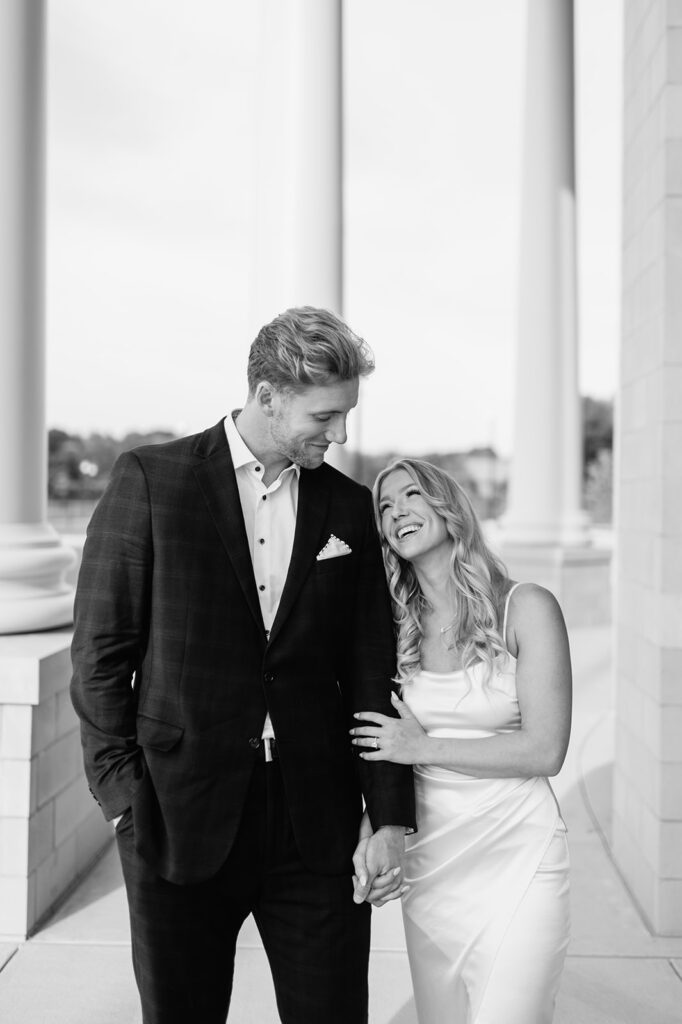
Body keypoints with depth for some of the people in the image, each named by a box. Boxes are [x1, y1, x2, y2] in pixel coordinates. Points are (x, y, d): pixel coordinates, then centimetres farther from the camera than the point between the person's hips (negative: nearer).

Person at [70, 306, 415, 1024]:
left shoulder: (351, 508, 5)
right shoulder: (150, 479, -4)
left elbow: (371, 675, 5)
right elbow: (100, 652, -3)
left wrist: (390, 817, 2)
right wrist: (123, 793, -6)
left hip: (317, 824, 2)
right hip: (179, 814, -2)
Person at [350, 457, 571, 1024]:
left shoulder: (526, 607, -7)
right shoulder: (397, 626, 5)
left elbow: (544, 750, -11)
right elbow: (382, 745, 12)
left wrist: (424, 747, -9)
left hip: (516, 854, -4)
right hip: (428, 856, 4)